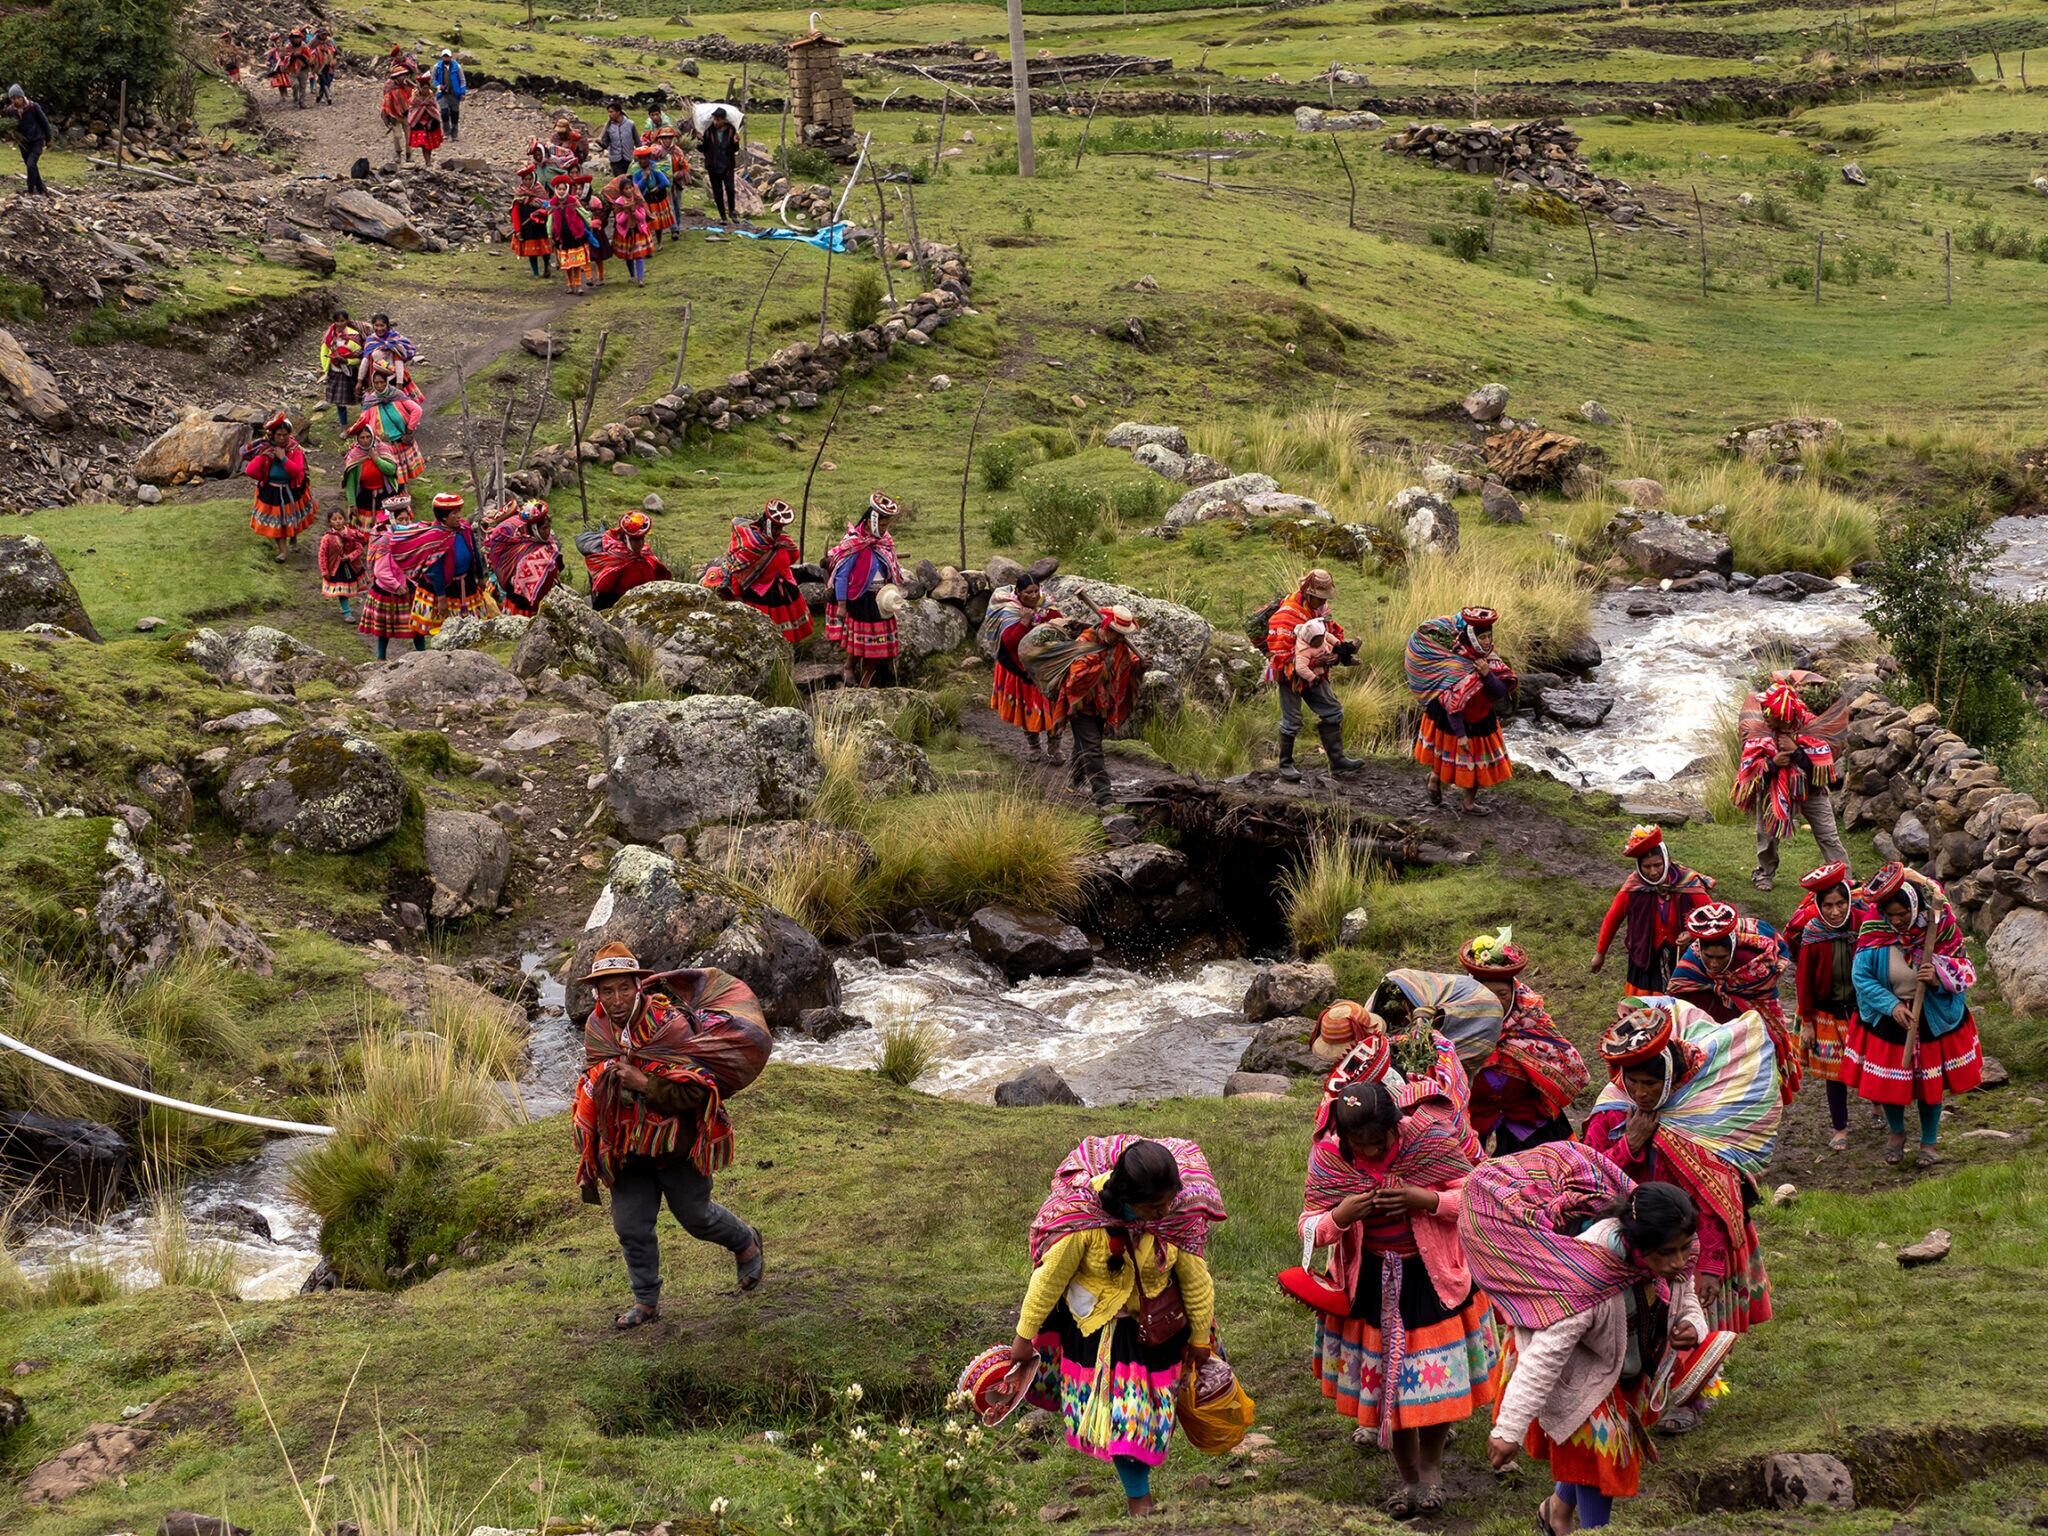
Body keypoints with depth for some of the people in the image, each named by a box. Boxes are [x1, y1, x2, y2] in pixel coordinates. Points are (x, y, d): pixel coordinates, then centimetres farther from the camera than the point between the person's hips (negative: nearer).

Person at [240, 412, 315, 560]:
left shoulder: (295, 451, -15)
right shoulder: (266, 451, -14)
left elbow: (297, 470, -32)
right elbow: (250, 470, -21)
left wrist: (283, 457, -32)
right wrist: (264, 478, -17)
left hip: (292, 492, 0)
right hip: (272, 493, 0)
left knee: (292, 518, 19)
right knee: (275, 520, 3)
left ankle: (293, 540, 47)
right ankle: (282, 549, 16)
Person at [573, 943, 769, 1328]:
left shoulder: (668, 1023, -24)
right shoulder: (597, 1029, -5)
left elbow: (697, 1089, -26)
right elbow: (593, 1087, 13)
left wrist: (645, 1083, -35)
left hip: (678, 1143, -5)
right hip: (628, 1148, 5)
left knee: (695, 1215, 10)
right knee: (630, 1225, 4)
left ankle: (746, 1242, 41)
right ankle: (646, 1301, 22)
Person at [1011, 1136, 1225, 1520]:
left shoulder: (1181, 1214, -28)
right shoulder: (1080, 1217, -34)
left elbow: (1195, 1280, -11)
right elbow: (1050, 1277, -19)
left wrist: (1200, 1338, 2)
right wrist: (1024, 1336, -9)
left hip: (1152, 1322, 1)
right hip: (1094, 1323, -1)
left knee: (1147, 1405, 12)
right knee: (1113, 1411, 5)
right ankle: (1139, 1501, 23)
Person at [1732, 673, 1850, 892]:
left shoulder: (1812, 728, -17)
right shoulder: (1759, 731, -13)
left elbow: (1822, 765, -22)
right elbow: (1748, 769, -12)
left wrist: (1796, 751, -30)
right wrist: (1772, 763, -30)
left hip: (1810, 790, -1)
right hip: (1772, 790, 1)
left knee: (1828, 835, -2)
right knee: (1767, 833, 12)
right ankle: (1764, 874, 33)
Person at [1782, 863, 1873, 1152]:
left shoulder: (1865, 923, -17)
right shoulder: (1811, 935, -18)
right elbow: (1804, 981, -8)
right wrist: (1807, 1022, -4)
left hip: (1864, 1007, 1)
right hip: (1828, 1011, -1)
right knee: (1834, 1068, 8)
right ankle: (1839, 1127, 22)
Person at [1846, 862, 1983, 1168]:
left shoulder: (1940, 927, -19)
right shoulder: (1875, 931, -19)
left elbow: (1964, 971, -9)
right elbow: (1861, 975, -12)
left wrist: (1939, 977, -31)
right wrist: (1891, 1005, -24)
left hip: (1933, 1017, 0)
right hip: (1887, 1017, 0)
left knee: (1930, 1084, 12)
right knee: (1888, 1081, 11)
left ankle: (1929, 1142, 35)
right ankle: (1896, 1132, 40)